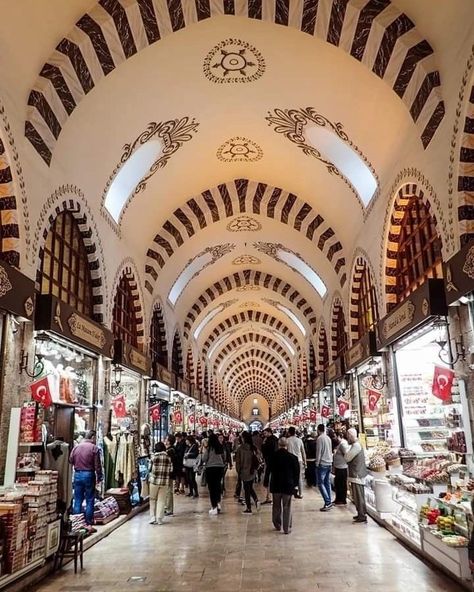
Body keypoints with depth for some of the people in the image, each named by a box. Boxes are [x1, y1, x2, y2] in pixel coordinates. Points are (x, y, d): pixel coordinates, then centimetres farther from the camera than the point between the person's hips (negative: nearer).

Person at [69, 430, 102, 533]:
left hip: (77, 475, 4)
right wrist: (99, 477, 3)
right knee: (90, 501, 4)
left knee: (77, 500, 11)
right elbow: (97, 465, -8)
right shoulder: (94, 448, -9)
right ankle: (89, 524, 7)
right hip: (89, 475, -4)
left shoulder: (76, 447, 4)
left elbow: (71, 460, 11)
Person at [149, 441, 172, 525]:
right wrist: (170, 481, 16)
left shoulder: (154, 457, -6)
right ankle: (159, 519, 9)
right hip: (165, 481, 1)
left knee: (153, 499, 14)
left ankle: (153, 518, 10)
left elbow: (150, 469, 1)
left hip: (154, 481, -1)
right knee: (161, 500, 9)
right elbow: (170, 471, 3)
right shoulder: (168, 458, 0)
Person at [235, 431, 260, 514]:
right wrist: (255, 468, 13)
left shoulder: (240, 448, -14)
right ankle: (256, 500, 0)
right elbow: (257, 460, 2)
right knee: (250, 487, 21)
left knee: (247, 489, 4)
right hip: (252, 471, 4)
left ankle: (248, 508, 8)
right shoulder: (254, 448, -2)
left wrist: (238, 470, 3)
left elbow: (238, 461, -10)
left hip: (244, 471, -4)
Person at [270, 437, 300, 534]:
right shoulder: (292, 457, -12)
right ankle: (287, 528, 12)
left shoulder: (273, 457, -8)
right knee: (287, 507, 8)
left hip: (275, 485, 2)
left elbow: (269, 471, 1)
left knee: (276, 506, 18)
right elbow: (297, 472, -4)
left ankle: (277, 525, 28)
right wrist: (295, 484, 8)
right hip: (288, 485, -1)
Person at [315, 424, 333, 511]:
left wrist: (317, 463, -8)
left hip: (322, 464, -8)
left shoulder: (320, 438, -13)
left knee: (321, 483, -4)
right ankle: (329, 502, 13)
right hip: (329, 463, 8)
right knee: (327, 483, 12)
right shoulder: (328, 438, 11)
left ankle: (327, 502, -12)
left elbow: (318, 452, -15)